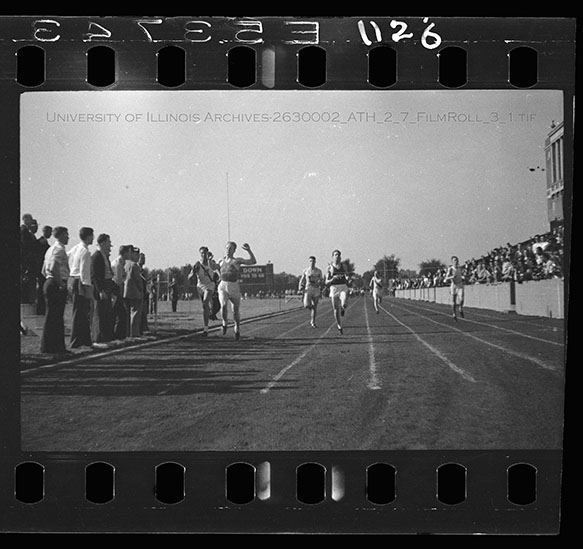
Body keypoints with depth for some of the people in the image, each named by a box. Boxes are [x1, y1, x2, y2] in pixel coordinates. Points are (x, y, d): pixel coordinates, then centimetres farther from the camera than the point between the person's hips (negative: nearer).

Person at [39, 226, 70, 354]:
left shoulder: (51, 249, 19)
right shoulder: (59, 249, -11)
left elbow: (44, 271, 22)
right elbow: (54, 269, -24)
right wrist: (61, 284, -20)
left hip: (49, 283, 10)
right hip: (57, 285, -10)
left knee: (52, 316, 13)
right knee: (55, 317, -7)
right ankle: (51, 347, -4)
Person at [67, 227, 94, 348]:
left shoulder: (74, 249, 13)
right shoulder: (85, 252, -14)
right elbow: (84, 272, -19)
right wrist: (88, 287, -18)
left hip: (72, 280, 9)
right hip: (80, 283, -9)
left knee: (84, 312, 15)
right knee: (79, 313, -4)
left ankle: (85, 340, 21)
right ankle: (76, 343, 1)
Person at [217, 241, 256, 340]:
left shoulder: (237, 260, 3)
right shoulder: (221, 261, 13)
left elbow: (253, 261, -6)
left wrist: (249, 250, -14)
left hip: (234, 288, -1)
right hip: (223, 287, 1)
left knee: (235, 310, 8)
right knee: (223, 306, -25)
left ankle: (237, 328, 35)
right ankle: (224, 322, 3)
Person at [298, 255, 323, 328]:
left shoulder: (318, 271, 6)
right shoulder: (305, 270, 6)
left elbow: (321, 280, 12)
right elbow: (302, 279, 12)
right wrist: (300, 286, -4)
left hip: (316, 290, 1)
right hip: (308, 289, -1)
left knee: (315, 307, 1)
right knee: (306, 305, -15)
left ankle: (312, 322, 13)